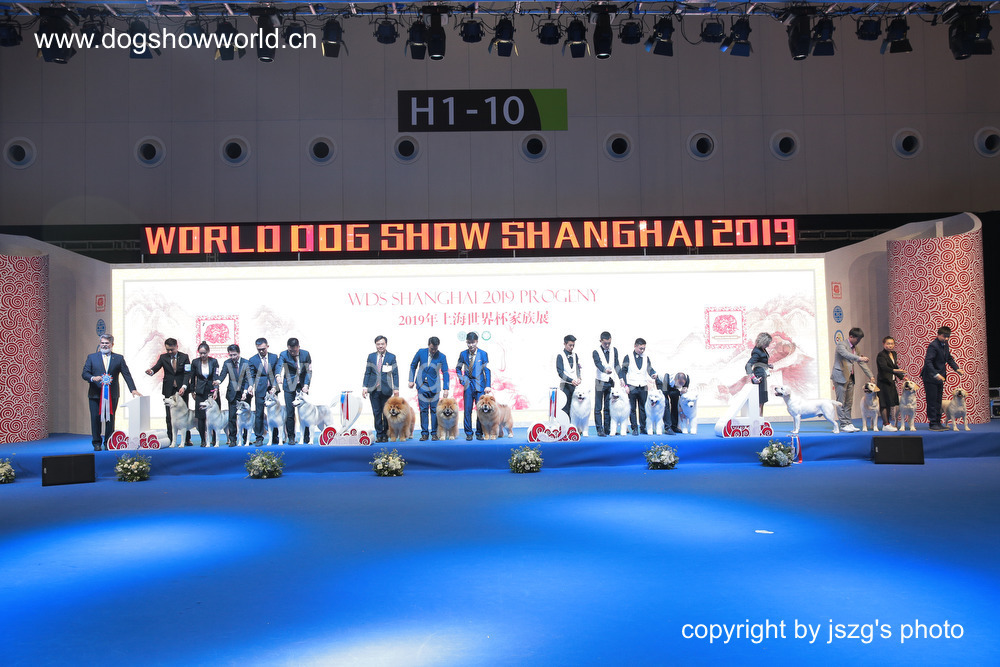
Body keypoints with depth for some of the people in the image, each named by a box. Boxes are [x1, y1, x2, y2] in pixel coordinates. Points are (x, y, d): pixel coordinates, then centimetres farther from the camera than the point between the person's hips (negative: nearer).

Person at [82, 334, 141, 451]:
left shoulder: (119, 358, 8)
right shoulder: (91, 357, 9)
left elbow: (126, 374, 3)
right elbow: (85, 373, 5)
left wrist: (133, 389, -6)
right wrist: (92, 378, -18)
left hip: (112, 394, 0)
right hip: (95, 394, 0)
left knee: (110, 419, 2)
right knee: (95, 418, -1)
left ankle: (108, 443, 11)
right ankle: (97, 443, 9)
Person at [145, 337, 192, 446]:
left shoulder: (184, 357, 0)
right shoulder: (163, 357, 6)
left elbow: (187, 374, -5)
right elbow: (156, 367, -8)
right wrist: (151, 371, -32)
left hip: (182, 389, -1)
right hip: (169, 390, 1)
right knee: (169, 416, 1)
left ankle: (187, 439, 9)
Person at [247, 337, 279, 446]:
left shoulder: (274, 357, 5)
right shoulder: (253, 360, 2)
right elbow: (251, 375, 5)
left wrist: (274, 387, -5)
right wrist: (251, 385, -14)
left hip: (272, 389, 1)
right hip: (260, 390, -1)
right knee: (259, 414, -1)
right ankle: (259, 438, 7)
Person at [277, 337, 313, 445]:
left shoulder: (305, 354, -4)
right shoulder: (284, 355, -8)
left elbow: (309, 370, 0)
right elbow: (279, 366, -26)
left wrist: (306, 385, -11)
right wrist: (278, 376, -48)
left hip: (302, 384, 1)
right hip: (289, 385, -1)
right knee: (290, 412, -4)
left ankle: (306, 438, 8)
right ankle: (290, 437, 6)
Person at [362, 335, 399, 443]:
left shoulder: (391, 357, 2)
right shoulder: (371, 356, 8)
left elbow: (395, 374, 0)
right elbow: (367, 373, 9)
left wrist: (396, 388, -7)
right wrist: (365, 387, 1)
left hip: (386, 390, -2)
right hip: (373, 390, 2)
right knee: (376, 413, 3)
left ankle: (386, 435, 13)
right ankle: (379, 435, 10)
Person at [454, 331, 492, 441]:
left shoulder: (483, 354, -2)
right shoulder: (463, 354, 5)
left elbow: (487, 370, -2)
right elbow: (458, 368, 18)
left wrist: (487, 386, -8)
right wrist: (461, 380, 5)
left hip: (480, 386, -2)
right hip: (468, 386, 2)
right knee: (467, 410, 1)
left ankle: (479, 433, 9)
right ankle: (468, 433, 9)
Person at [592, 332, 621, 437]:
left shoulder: (614, 350, 7)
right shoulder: (596, 351, -8)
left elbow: (617, 365, 5)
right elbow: (598, 364, -24)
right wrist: (605, 370, -44)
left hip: (611, 382, 4)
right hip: (600, 382, -4)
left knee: (608, 407, 9)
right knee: (598, 408, -2)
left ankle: (608, 429, 15)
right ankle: (600, 430, 1)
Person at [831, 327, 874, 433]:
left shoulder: (855, 348, 14)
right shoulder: (841, 344, -10)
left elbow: (862, 363, 18)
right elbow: (846, 354, -31)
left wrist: (871, 376, 14)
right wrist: (859, 358, -46)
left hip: (850, 378, 8)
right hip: (840, 377, -8)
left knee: (849, 402, 9)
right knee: (841, 402, -5)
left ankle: (848, 423, 14)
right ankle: (843, 424, -3)